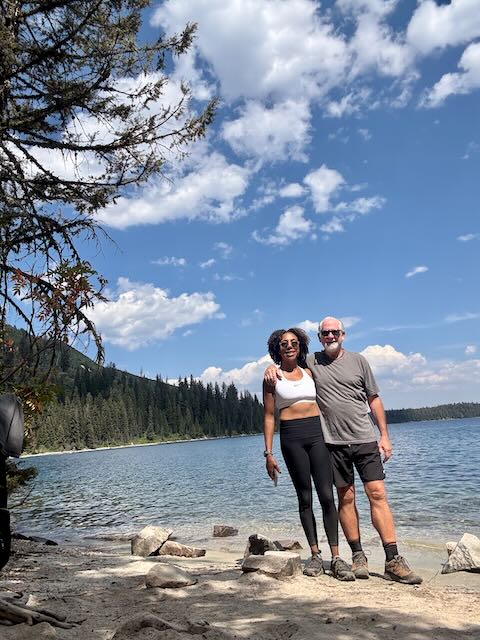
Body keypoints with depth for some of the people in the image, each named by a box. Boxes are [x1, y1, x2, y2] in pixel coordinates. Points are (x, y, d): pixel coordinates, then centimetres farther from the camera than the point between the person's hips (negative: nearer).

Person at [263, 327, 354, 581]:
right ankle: (315, 555, 15)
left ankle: (336, 557, 1)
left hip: (317, 433, 2)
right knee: (305, 498, 5)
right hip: (291, 437, -2)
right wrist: (268, 453, -2)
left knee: (327, 496, -5)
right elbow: (269, 416, 4)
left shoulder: (309, 373, 14)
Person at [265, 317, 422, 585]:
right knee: (346, 498, 5)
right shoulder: (311, 362, 5)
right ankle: (358, 556, 17)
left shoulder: (358, 360, 6)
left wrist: (384, 435, 4)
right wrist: (272, 368, -9)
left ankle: (393, 560, 0)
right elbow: (286, 362, 17)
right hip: (333, 442, 0)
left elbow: (374, 399, 8)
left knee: (378, 494, -4)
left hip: (365, 439, 0)